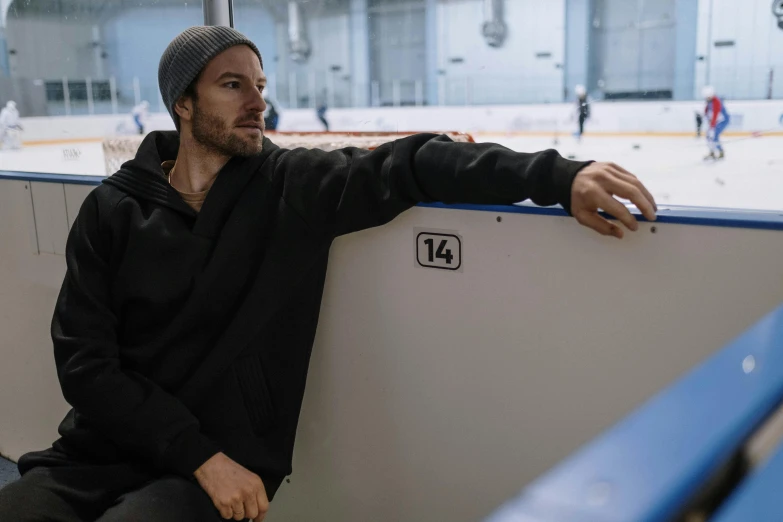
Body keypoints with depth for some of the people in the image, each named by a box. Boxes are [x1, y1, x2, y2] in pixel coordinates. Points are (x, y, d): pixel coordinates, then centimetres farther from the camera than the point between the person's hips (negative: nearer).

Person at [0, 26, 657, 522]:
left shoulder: (297, 187, -3)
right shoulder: (114, 209, -2)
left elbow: (413, 164, -11)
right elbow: (85, 360, -6)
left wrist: (559, 177, -25)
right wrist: (202, 455, -15)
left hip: (224, 467, -1)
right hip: (93, 455, 2)